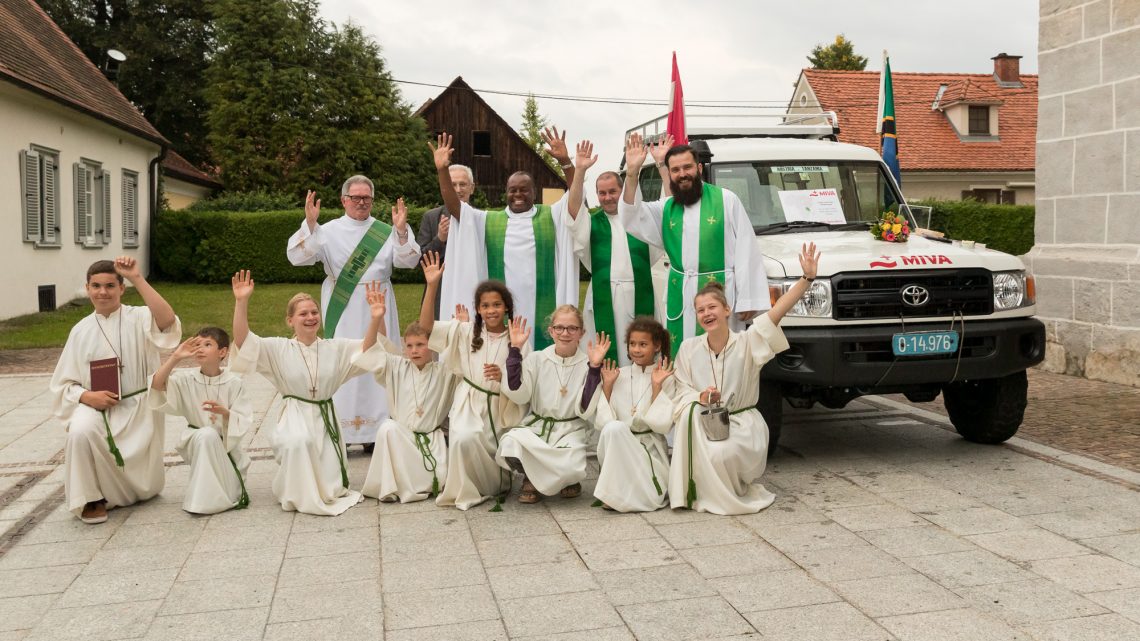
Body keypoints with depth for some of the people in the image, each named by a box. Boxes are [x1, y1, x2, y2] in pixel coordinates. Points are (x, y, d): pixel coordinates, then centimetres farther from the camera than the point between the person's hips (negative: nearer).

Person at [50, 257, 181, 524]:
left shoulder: (138, 319, -6)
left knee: (146, 489, 3)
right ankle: (91, 499, -12)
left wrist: (137, 278, -33)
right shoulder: (81, 331, 1)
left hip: (139, 408, -1)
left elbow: (167, 322, -31)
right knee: (81, 432, -36)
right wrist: (88, 397, -18)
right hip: (96, 407, 1)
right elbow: (64, 384, 5)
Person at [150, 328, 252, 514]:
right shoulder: (186, 379, -5)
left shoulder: (233, 383, -9)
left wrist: (224, 412, -30)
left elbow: (244, 421, -11)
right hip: (196, 443, 0)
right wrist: (175, 358, -25)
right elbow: (157, 385, -19)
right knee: (206, 434, -31)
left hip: (226, 444, 0)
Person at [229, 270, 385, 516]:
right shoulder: (278, 349, -1)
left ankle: (327, 492, 37)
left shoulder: (335, 347, 4)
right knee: (299, 442, -40)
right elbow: (242, 340, -14)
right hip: (294, 417, -2)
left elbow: (374, 346, -3)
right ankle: (297, 495, -10)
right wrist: (241, 302, -26)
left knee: (331, 490, -4)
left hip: (326, 418, 3)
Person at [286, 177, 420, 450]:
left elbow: (408, 261, -2)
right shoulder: (329, 231, 3)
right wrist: (309, 223, -19)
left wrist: (401, 231, -18)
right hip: (343, 310, -2)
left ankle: (376, 431, 10)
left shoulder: (385, 231, 8)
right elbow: (297, 257, -7)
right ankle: (339, 433, 2)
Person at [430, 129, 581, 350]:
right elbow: (454, 206, -1)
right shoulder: (489, 221, 10)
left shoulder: (550, 216, 8)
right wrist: (442, 170, -15)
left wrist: (565, 162, -22)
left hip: (543, 315, -1)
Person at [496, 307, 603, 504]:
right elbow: (517, 395, -11)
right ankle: (531, 480, 3)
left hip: (570, 431, -1)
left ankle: (568, 480, 9)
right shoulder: (537, 359, 3)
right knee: (510, 443, -31)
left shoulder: (586, 365, -1)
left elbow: (585, 410, -11)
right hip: (536, 427, 1)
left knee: (570, 466, -32)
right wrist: (515, 350, -12)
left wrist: (594, 367, -18)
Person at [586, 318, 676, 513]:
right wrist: (607, 385, -7)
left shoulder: (666, 379, 1)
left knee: (650, 499, -28)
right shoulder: (618, 375, 4)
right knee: (614, 428, -34)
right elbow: (603, 421, -2)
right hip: (618, 445, 1)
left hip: (651, 449, -1)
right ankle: (614, 488, -17)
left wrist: (657, 386, -13)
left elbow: (663, 424, -10)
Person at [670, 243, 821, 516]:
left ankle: (741, 491, 6)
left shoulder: (746, 342, -10)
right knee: (691, 414, -32)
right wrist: (701, 397, -22)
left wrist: (807, 278, -36)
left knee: (720, 453, -33)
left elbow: (777, 311, -23)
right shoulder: (689, 348, -1)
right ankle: (702, 493, -12)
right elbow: (682, 392, 2)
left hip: (743, 424, -2)